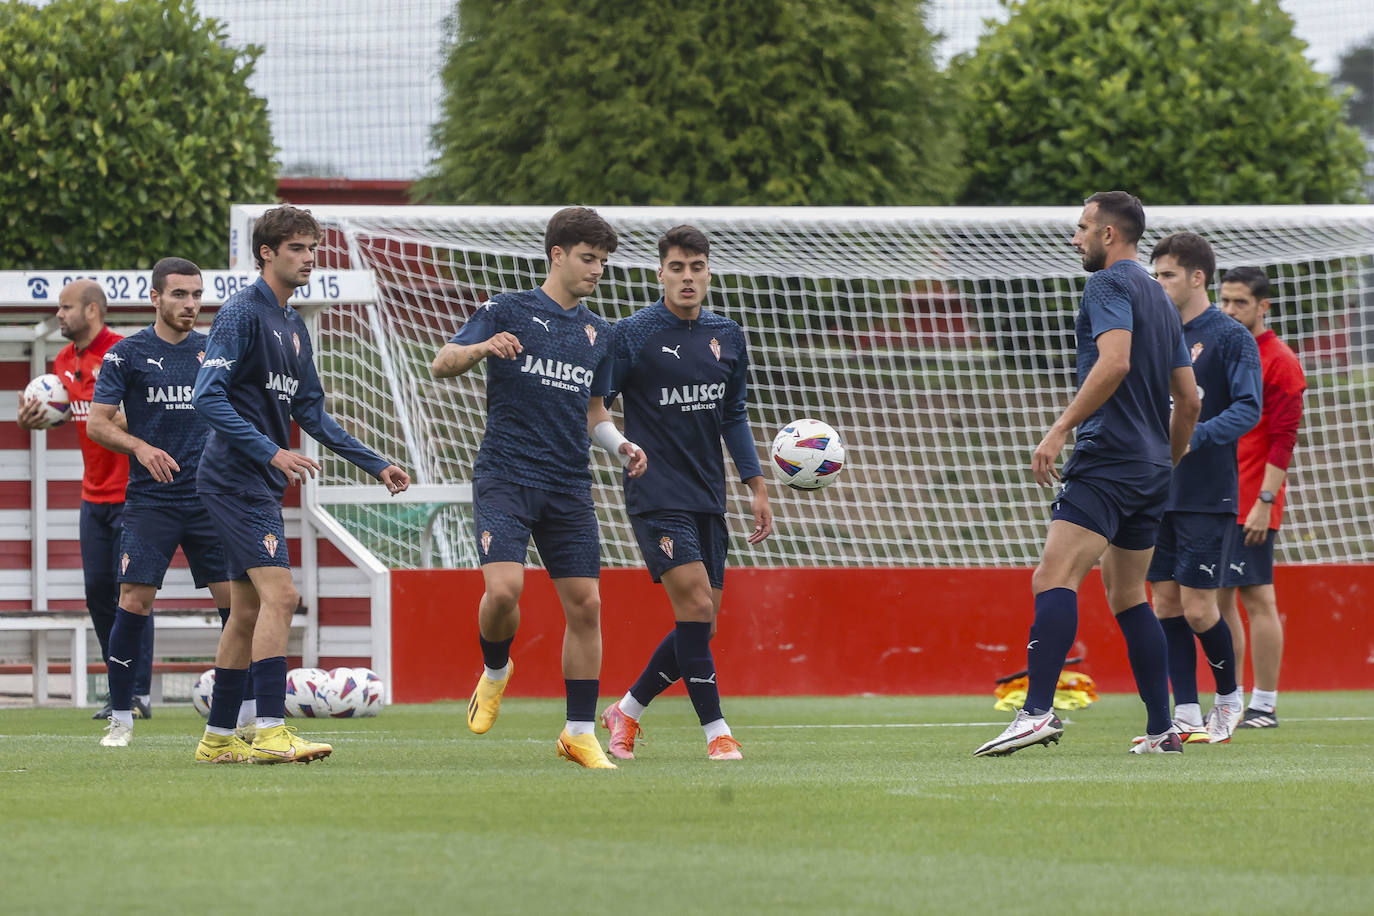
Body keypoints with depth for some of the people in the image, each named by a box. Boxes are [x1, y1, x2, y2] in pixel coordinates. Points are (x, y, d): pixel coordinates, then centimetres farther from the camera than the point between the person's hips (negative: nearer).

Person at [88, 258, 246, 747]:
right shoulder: (127, 354, 0)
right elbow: (98, 422, -2)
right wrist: (141, 447, -19)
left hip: (209, 498, 3)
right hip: (150, 500, -3)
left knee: (235, 599, -3)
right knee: (134, 602, -10)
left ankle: (246, 712, 6)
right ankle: (120, 718, 1)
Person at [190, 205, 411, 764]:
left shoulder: (294, 328, 16)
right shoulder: (242, 314, -12)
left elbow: (311, 414, 23)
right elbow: (207, 397, -20)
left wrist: (376, 465, 18)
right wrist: (269, 451, -28)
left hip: (262, 485, 10)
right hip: (235, 478, -10)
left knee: (248, 609, 11)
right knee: (280, 593, -18)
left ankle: (218, 738, 17)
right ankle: (270, 733, -22)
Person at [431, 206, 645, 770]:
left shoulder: (598, 333, 16)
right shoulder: (508, 311, 1)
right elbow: (443, 364, -5)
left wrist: (621, 447, 5)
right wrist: (482, 348, -26)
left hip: (568, 489, 5)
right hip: (505, 477, -5)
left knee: (585, 605, -1)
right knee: (504, 587, -22)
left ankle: (581, 733, 8)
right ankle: (495, 673, 9)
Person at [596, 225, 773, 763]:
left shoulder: (727, 337, 10)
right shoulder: (632, 335, -7)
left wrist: (756, 487, 16)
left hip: (707, 497, 6)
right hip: (656, 495, -6)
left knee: (701, 623, 5)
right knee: (696, 605, -18)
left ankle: (626, 711, 24)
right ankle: (716, 732, -12)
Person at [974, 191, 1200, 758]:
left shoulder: (1110, 284, -5)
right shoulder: (1159, 299, 22)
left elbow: (1114, 362, -22)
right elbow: (1189, 399, 23)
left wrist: (1059, 430, -23)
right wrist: (1168, 466, 32)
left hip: (1107, 461, -10)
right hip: (1150, 468, 10)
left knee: (1054, 578, -19)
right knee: (1127, 596, 15)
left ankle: (1038, 711, -35)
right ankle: (1162, 730, 12)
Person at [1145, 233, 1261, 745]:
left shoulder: (1231, 338, -6)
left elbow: (1248, 409, -16)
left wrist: (1195, 437, -28)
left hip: (1207, 496, -6)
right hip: (1158, 493, 6)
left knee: (1198, 608, -7)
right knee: (1166, 603, 2)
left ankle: (1229, 697, 16)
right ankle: (1186, 717, 6)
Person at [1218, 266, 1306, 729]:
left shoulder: (1279, 361, -7)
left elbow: (1283, 439, -12)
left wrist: (1264, 502, -19)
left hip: (1250, 508, -8)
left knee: (1257, 598, -7)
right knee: (1220, 599, 8)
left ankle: (1265, 707, -6)